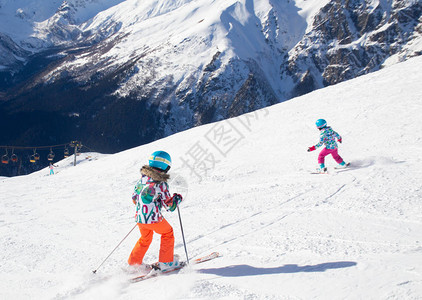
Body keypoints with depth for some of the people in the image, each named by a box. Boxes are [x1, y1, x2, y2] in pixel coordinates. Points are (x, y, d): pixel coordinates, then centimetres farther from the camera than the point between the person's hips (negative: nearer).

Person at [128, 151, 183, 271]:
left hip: (139, 217, 6)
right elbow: (170, 206, -11)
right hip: (154, 219, -6)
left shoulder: (142, 178, 3)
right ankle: (166, 262, 22)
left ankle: (133, 263, 32)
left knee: (145, 239, 28)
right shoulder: (161, 183, -16)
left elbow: (134, 198, 12)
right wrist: (177, 199, 8)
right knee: (168, 233, 19)